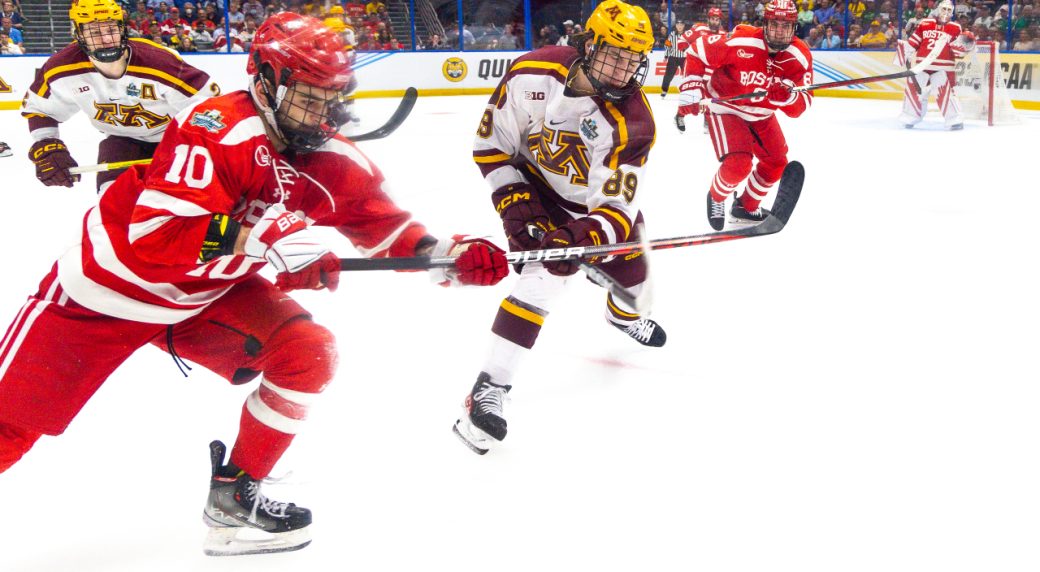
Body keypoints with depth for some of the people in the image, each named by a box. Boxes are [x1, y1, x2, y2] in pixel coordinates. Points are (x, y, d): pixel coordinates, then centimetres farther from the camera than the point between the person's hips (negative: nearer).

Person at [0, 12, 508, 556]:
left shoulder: (334, 160, -6)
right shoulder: (213, 129, -27)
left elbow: (387, 227, 2)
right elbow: (154, 235, -35)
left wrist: (454, 253, -15)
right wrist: (262, 236, -40)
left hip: (209, 297, 6)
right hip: (108, 288, -5)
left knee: (310, 353, -13)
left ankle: (233, 495, 2)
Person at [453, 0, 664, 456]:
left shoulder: (631, 123, -27)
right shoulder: (530, 76, -28)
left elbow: (615, 207, -30)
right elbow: (491, 147, -15)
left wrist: (583, 239, -49)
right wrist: (514, 204, -22)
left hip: (591, 197, 4)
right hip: (534, 185, -3)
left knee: (627, 243, 18)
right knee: (544, 273, -22)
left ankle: (624, 313, 58)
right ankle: (488, 390, -21)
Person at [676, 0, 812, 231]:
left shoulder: (801, 56, -17)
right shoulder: (740, 42, -30)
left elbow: (800, 107, -17)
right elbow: (696, 52, -18)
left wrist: (788, 97, -40)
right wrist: (691, 88, -26)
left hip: (760, 114, 6)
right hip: (725, 106, -6)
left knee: (777, 162, 11)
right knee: (739, 164, -21)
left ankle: (747, 208, 34)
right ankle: (716, 197, 12)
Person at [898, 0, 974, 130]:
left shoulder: (955, 28, 1)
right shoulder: (925, 23, 7)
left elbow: (957, 51, 0)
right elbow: (913, 41, 12)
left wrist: (963, 46, -19)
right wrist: (906, 52, 4)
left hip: (943, 67, -3)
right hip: (923, 64, 3)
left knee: (945, 92, -13)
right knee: (913, 88, 5)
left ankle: (955, 119, -5)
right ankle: (910, 117, 23)